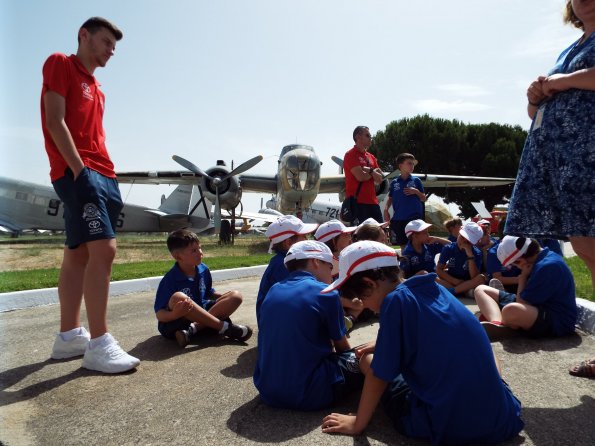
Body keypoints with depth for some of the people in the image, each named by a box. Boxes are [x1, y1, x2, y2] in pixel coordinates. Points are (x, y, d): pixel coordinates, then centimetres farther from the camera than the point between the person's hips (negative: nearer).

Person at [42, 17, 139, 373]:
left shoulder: (96, 88, 25)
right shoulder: (60, 64, 3)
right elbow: (55, 122, -8)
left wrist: (106, 176, 9)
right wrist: (79, 169, -17)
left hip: (101, 175, 9)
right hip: (79, 173, -9)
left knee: (78, 255, 8)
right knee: (104, 249, -20)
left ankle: (69, 336, 15)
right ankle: (99, 345, -18)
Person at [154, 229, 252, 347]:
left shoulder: (203, 270, 0)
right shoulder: (170, 279, -19)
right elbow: (159, 314, -19)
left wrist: (225, 298, -3)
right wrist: (175, 314, -41)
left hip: (200, 317, 6)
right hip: (175, 324, -6)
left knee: (236, 296, -10)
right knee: (178, 298, -38)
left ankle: (193, 330, -25)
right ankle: (225, 327, -25)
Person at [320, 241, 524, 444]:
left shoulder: (395, 300, -12)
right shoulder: (433, 288, 8)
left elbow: (379, 376, -6)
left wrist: (358, 423, 6)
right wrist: (383, 345, 34)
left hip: (450, 427, -7)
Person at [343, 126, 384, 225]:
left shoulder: (371, 157, 18)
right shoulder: (351, 155, -5)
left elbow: (380, 179, 10)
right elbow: (360, 176, -17)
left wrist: (369, 170, -8)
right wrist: (374, 172, 2)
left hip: (372, 201, 8)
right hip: (357, 202, -7)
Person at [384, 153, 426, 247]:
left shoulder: (416, 180, 4)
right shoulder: (394, 182, 7)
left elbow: (423, 199, 7)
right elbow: (390, 198, 14)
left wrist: (416, 192, -11)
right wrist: (386, 209, -2)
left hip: (414, 218, -2)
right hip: (398, 219, 2)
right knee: (403, 245, 11)